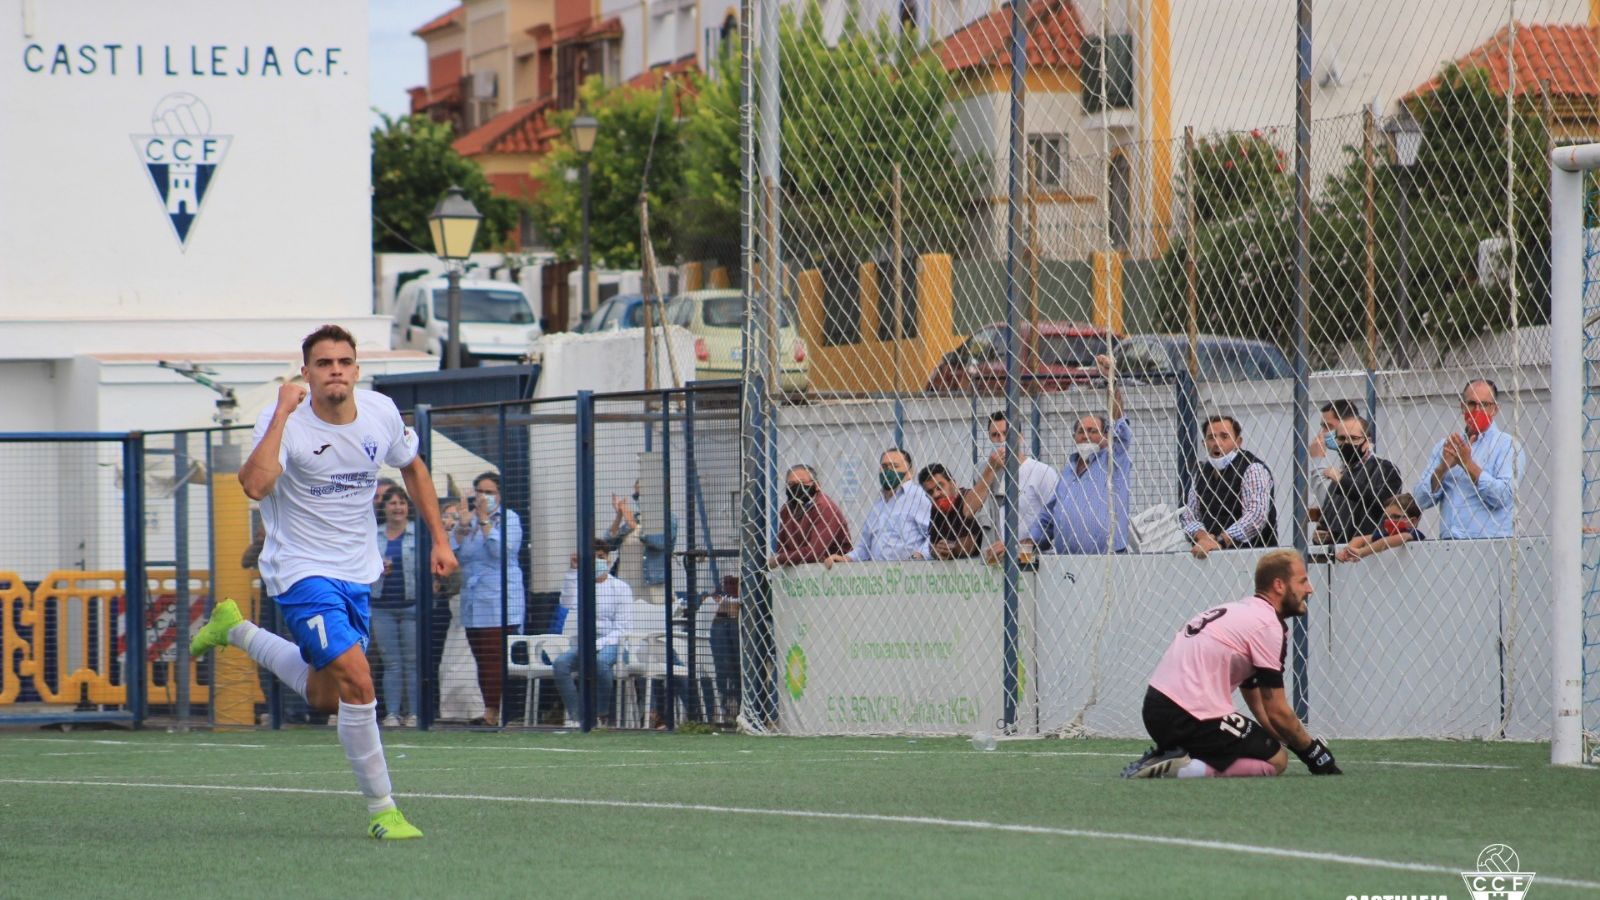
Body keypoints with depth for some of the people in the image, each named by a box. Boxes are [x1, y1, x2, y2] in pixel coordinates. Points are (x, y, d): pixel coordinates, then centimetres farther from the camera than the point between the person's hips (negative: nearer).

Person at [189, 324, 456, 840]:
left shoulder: (381, 413, -3)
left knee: (326, 697, 18)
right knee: (357, 681, -21)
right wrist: (282, 414, -33)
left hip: (356, 574, 6)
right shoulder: (285, 420, -19)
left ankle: (234, 629, 39)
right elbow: (255, 486, -37)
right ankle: (380, 810, -9)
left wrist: (439, 539, 14)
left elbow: (412, 468, 17)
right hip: (302, 570, -6)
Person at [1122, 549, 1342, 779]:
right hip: (1190, 717, -9)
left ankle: (1162, 759, 5)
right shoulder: (1268, 626, -7)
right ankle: (1187, 769, -19)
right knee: (1276, 760, -4)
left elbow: (1257, 704, 26)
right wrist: (1312, 750, 7)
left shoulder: (1240, 611, 23)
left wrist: (1301, 745, 20)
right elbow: (1277, 713, -7)